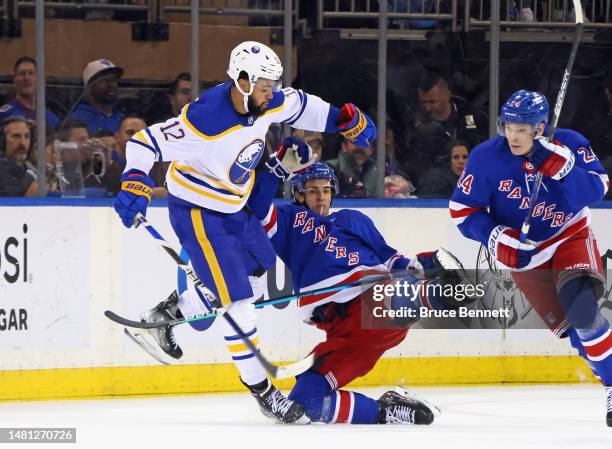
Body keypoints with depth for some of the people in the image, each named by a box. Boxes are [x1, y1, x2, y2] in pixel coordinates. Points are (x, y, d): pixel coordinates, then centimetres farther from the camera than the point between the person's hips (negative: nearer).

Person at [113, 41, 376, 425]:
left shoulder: (268, 104, -10)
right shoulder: (205, 121, -33)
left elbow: (298, 105, 12)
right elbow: (146, 142, -30)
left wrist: (344, 119, 14)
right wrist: (135, 185, -44)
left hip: (234, 206, 9)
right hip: (198, 214, -9)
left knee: (257, 278, 19)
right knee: (236, 300, -9)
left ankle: (161, 317, 28)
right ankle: (263, 392, 3)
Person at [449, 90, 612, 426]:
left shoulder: (570, 145, -16)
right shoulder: (487, 157, -15)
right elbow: (462, 209, -8)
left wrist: (562, 167, -38)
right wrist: (495, 237, -22)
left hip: (570, 237, -2)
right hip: (523, 253, 2)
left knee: (579, 306, -28)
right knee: (567, 324, -5)